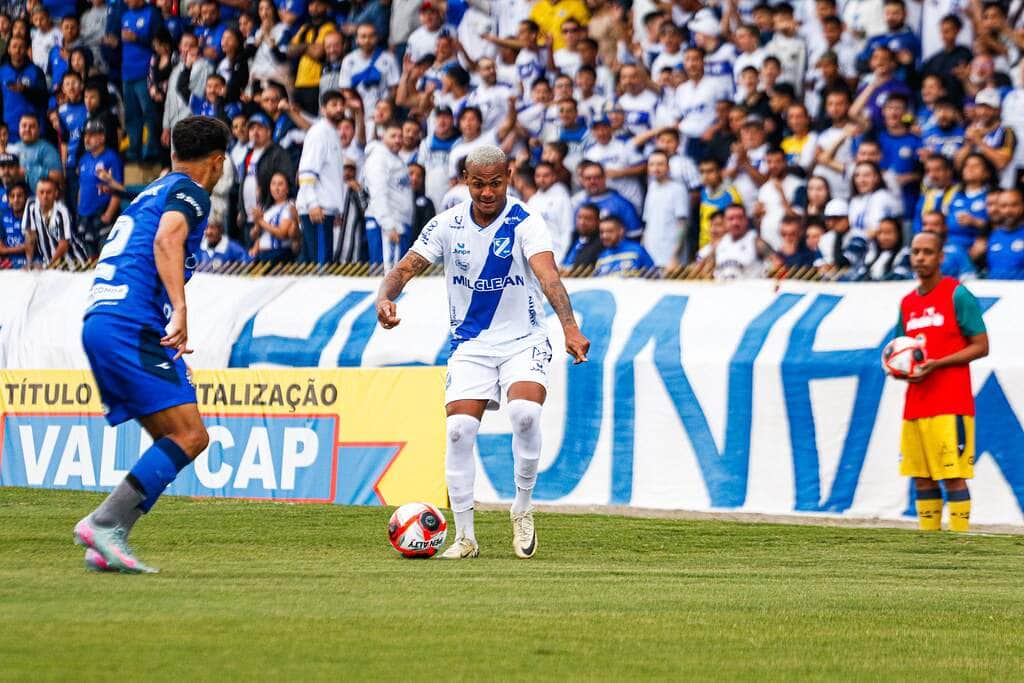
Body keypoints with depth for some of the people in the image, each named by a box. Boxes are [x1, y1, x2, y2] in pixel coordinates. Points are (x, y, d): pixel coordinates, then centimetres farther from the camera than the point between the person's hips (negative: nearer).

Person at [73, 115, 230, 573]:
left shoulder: (150, 193, 27)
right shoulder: (189, 192, 0)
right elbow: (166, 240, -20)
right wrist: (180, 311, -30)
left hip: (98, 323, 9)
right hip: (133, 325, -9)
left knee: (173, 440, 10)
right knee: (189, 436, -12)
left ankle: (107, 545, -1)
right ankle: (105, 524, -21)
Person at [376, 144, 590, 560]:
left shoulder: (525, 224, -13)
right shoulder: (447, 225, -2)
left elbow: (548, 276, -28)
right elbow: (408, 266, -6)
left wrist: (570, 327, -43)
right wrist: (385, 297, -29)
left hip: (523, 342, -3)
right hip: (470, 346, 3)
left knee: (525, 412, -28)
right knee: (459, 429, -14)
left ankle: (523, 510, -5)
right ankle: (464, 536, -2)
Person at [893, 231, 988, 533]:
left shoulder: (957, 295, -5)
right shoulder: (907, 303, 16)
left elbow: (981, 346, -7)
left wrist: (936, 364, -16)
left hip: (951, 404, -7)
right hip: (915, 404, 7)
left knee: (952, 476, -9)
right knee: (921, 479, 6)